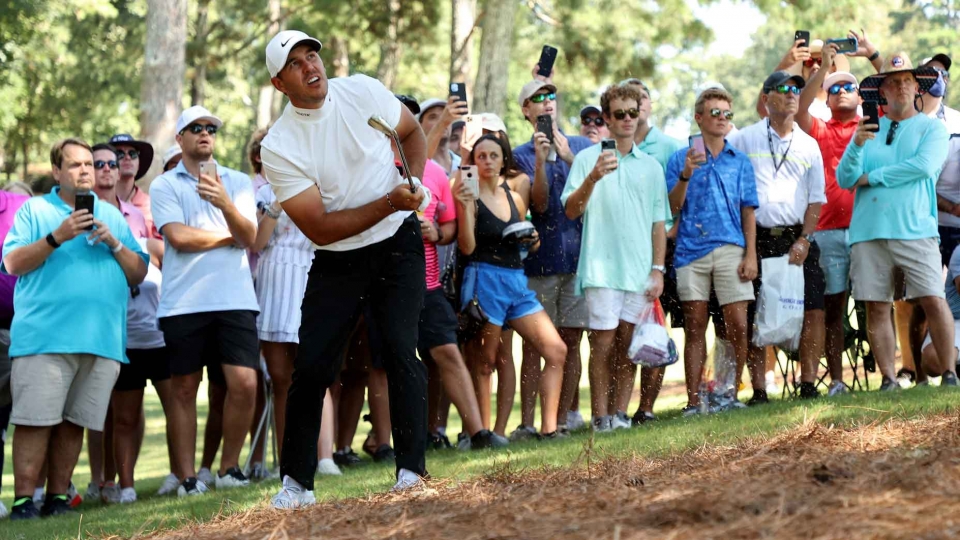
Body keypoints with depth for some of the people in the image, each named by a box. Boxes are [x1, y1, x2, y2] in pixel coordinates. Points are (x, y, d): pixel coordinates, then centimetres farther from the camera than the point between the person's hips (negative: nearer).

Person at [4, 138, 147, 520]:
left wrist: (114, 244, -3)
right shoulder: (35, 209, 10)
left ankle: (57, 497, 10)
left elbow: (139, 274, 14)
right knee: (35, 420, -9)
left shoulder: (111, 216, 20)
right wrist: (57, 237, -12)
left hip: (101, 340, 3)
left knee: (74, 421, 4)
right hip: (44, 336, -3)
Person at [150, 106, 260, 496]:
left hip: (234, 299, 1)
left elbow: (248, 237, 1)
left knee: (244, 383, -9)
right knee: (184, 390, 0)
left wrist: (225, 205, -18)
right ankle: (187, 476, 5)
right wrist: (231, 235, 1)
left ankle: (229, 467, 5)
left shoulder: (239, 183, 14)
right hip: (183, 301, -1)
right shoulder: (164, 185, 7)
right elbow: (179, 236, -8)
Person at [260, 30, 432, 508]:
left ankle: (411, 469, -10)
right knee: (310, 367, -4)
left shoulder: (363, 92, -7)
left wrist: (414, 183, -6)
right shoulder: (278, 148, -15)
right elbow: (320, 228, -18)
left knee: (400, 349, -14)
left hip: (398, 244, 1)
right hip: (336, 261, 0)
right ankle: (296, 483, 9)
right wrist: (390, 202, -26)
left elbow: (413, 133, 14)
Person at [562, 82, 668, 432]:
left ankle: (618, 411, 14)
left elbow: (658, 223, 15)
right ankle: (600, 416, 0)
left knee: (627, 344, 6)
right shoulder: (587, 160, 3)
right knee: (603, 342, -5)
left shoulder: (651, 166, 13)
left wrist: (658, 269, 7)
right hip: (602, 268, -3)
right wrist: (593, 178, -20)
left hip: (639, 271, 3)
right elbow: (571, 211, -5)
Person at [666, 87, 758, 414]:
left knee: (737, 325, -5)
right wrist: (686, 175, -11)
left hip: (730, 249, 1)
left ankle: (730, 395, 6)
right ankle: (693, 402, 2)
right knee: (694, 326, 1)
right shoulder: (681, 159, 11)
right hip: (691, 250, -1)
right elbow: (672, 208, 5)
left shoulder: (740, 161, 14)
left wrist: (751, 255, 1)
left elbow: (748, 212, 11)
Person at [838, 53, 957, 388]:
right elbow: (844, 179, 7)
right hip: (869, 231, 3)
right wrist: (857, 145, -13)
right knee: (876, 307, 0)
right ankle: (888, 380, 4)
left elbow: (924, 166, -10)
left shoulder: (932, 128, 9)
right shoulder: (868, 130, 16)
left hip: (916, 229, -3)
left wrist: (873, 177, -4)